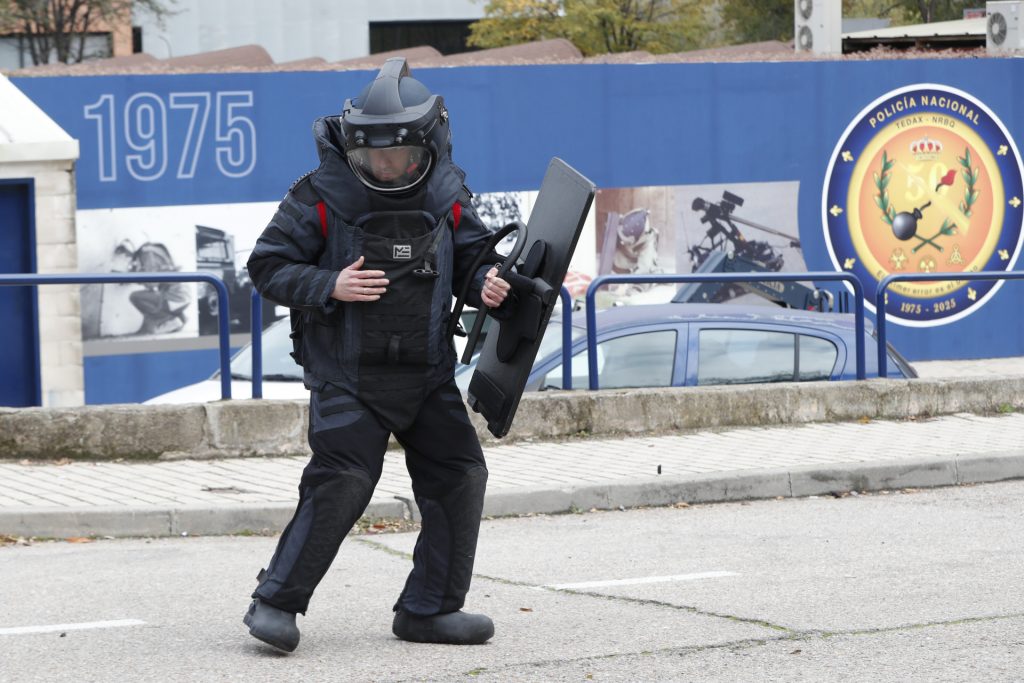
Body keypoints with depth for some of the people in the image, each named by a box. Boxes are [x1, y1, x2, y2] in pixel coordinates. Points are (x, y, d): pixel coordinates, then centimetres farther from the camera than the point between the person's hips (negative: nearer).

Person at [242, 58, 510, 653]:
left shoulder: (445, 196, 1)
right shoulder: (323, 196, -10)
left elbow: (473, 256, 13)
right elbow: (269, 265, -6)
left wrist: (488, 283, -11)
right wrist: (328, 287, -22)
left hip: (426, 372, 5)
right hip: (347, 374, -5)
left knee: (460, 476, 1)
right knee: (342, 482, -16)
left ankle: (429, 609, 13)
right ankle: (276, 602, -5)